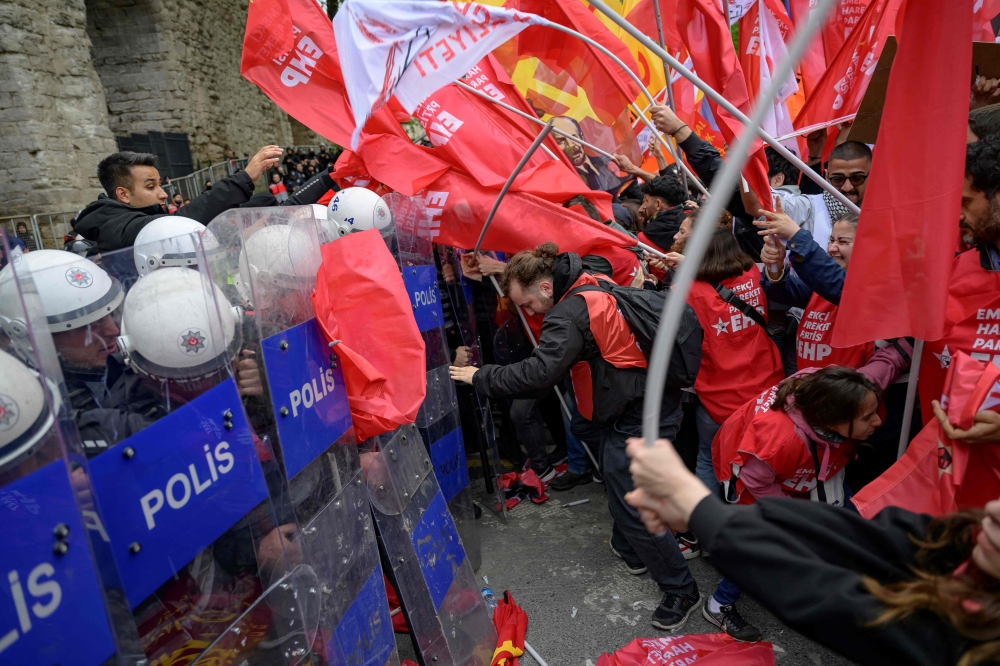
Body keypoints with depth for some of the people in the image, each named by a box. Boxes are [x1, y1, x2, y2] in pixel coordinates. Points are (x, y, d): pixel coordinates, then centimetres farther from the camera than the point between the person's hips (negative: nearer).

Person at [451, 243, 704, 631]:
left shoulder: (569, 314, -23)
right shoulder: (596, 285, 5)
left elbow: (538, 373, -30)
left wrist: (480, 377, -19)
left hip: (636, 419, -11)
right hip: (653, 401, 11)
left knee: (630, 506, -3)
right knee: (620, 486, 25)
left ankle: (681, 591, 12)